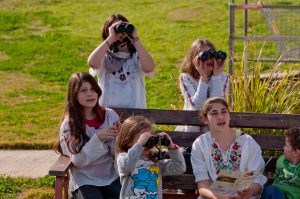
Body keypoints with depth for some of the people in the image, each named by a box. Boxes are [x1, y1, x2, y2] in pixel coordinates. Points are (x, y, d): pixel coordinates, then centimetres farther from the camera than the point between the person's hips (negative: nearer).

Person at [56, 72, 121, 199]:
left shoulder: (110, 116, -1)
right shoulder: (68, 125, -7)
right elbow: (78, 161, -12)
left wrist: (117, 139, -19)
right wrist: (98, 138, -23)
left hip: (112, 177, 2)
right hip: (85, 180, -2)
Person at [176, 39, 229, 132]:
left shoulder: (222, 77, -4)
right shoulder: (186, 78, -8)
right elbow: (197, 106, -22)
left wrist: (216, 75, -21)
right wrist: (203, 77, -25)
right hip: (191, 129, -1)